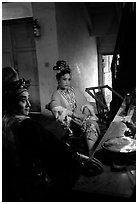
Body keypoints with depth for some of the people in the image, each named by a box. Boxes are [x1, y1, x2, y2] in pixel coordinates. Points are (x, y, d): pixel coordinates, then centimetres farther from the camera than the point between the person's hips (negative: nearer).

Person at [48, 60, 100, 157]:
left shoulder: (76, 91, 23)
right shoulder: (56, 95, 6)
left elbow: (86, 104, 17)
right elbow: (58, 111, -11)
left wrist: (87, 111, -6)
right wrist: (74, 114, -23)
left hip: (82, 118, 5)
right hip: (69, 123, -5)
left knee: (92, 123, -29)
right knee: (90, 126, -32)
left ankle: (92, 155, -32)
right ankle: (92, 156, -32)